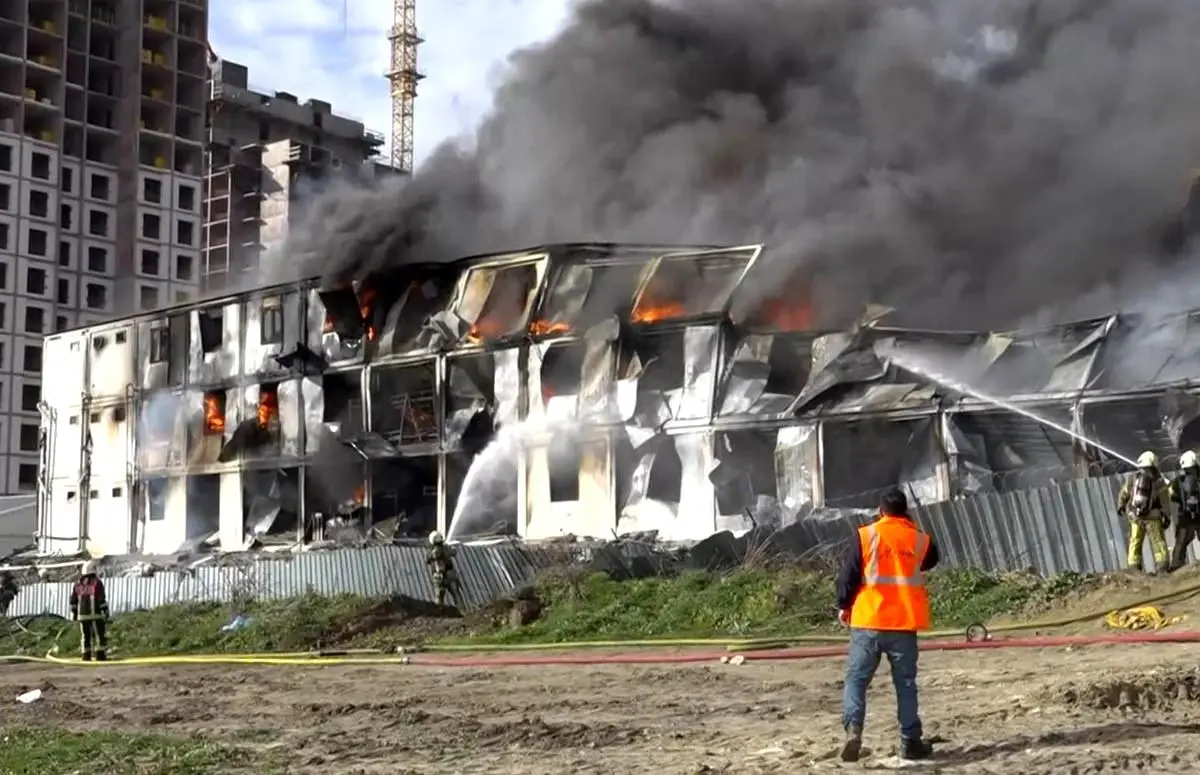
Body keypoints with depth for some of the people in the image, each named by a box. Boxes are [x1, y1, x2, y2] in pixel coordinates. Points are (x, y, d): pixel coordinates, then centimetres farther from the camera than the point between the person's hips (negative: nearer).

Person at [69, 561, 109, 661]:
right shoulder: (97, 582, -8)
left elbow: (73, 600, 8)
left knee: (85, 635, 10)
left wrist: (74, 613, 14)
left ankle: (86, 656, 6)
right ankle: (100, 655, -7)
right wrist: (106, 611, -9)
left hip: (82, 614, 5)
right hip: (95, 613, -5)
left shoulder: (78, 584, 7)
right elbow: (102, 599, -13)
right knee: (100, 634, 0)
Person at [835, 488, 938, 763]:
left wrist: (843, 605, 10)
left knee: (856, 678, 3)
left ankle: (853, 729, -16)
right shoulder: (920, 539, 4)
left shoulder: (866, 535, -2)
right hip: (904, 622, 2)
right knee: (906, 683, 9)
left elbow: (849, 573, -2)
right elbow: (930, 562, 26)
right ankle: (910, 741, 10)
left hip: (868, 620, -1)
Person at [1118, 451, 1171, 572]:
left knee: (1135, 543, 10)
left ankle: (1134, 570, 5)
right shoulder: (1157, 480, -3)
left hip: (1135, 517, 2)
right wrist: (1167, 517, 5)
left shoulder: (1132, 478, 4)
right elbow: (1165, 500, -3)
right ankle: (1162, 568, -5)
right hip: (1152, 517, -2)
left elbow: (1123, 495, 12)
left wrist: (1120, 507, 30)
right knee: (1158, 543, 4)